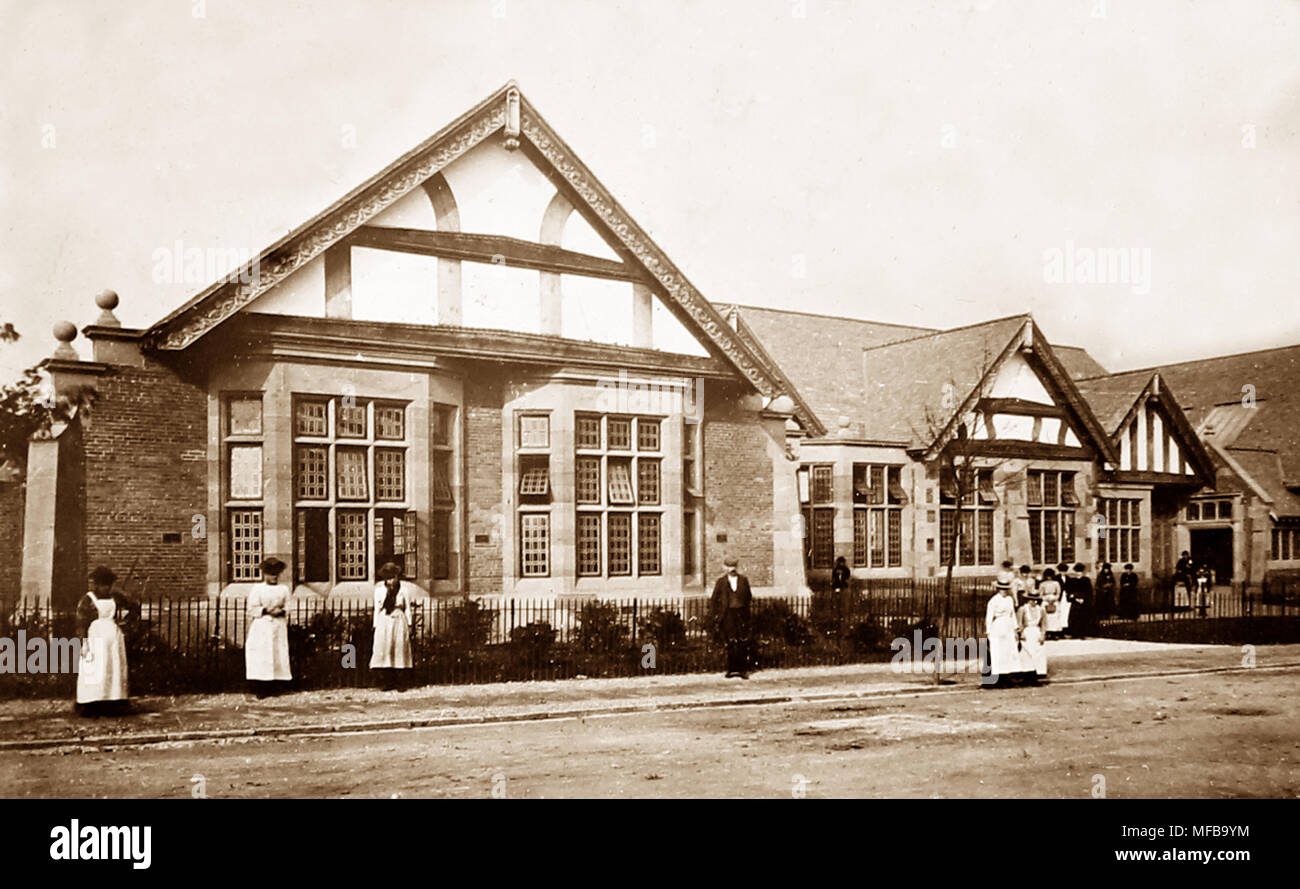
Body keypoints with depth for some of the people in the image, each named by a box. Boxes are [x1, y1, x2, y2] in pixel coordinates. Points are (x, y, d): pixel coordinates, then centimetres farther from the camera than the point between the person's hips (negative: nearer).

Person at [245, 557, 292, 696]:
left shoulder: (284, 589, 10)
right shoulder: (257, 589, 1)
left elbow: (287, 609, 11)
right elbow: (252, 610, -2)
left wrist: (281, 611, -10)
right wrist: (266, 610, -15)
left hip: (279, 627, 3)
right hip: (261, 628, -3)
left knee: (278, 656, -1)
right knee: (260, 657, -8)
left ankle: (271, 688, 5)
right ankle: (259, 689, -5)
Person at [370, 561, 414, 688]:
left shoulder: (403, 590, 5)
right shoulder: (379, 590, 7)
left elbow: (407, 609, 8)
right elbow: (376, 610, 10)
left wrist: (409, 625, 4)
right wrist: (375, 626, 6)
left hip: (399, 622, -1)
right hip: (384, 622, 1)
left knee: (400, 648, -5)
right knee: (382, 649, -9)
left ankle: (398, 683, 0)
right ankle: (388, 682, -5)